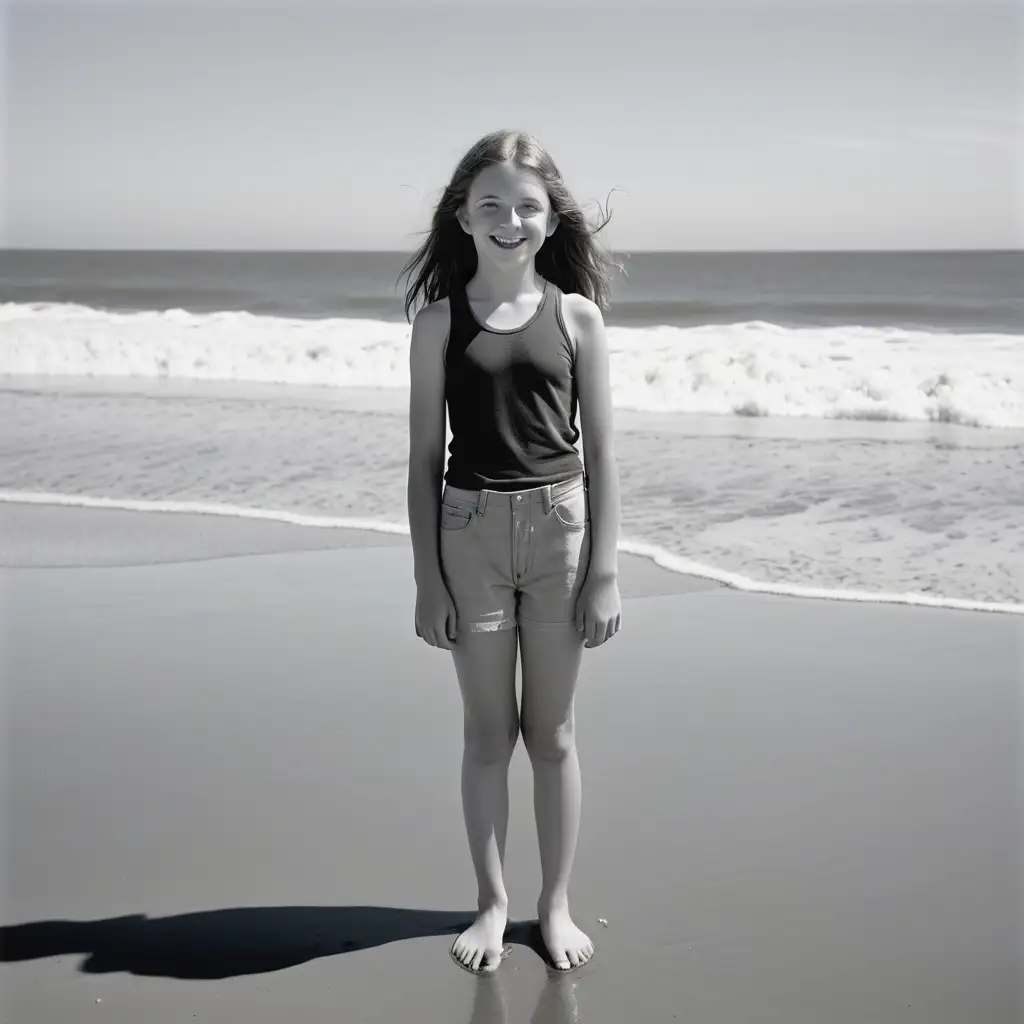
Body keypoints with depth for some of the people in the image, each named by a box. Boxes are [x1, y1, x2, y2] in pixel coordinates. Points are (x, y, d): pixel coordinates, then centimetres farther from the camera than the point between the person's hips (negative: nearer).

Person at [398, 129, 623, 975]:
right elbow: (425, 459, 2)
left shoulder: (577, 316, 0)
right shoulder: (439, 322, 0)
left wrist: (605, 572, -3)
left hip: (560, 528, 0)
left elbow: (601, 452, 1)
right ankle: (493, 900, 26)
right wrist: (427, 579, -1)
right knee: (488, 732, 10)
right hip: (469, 531, 0)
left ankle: (556, 903, 26)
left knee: (552, 731, 10)